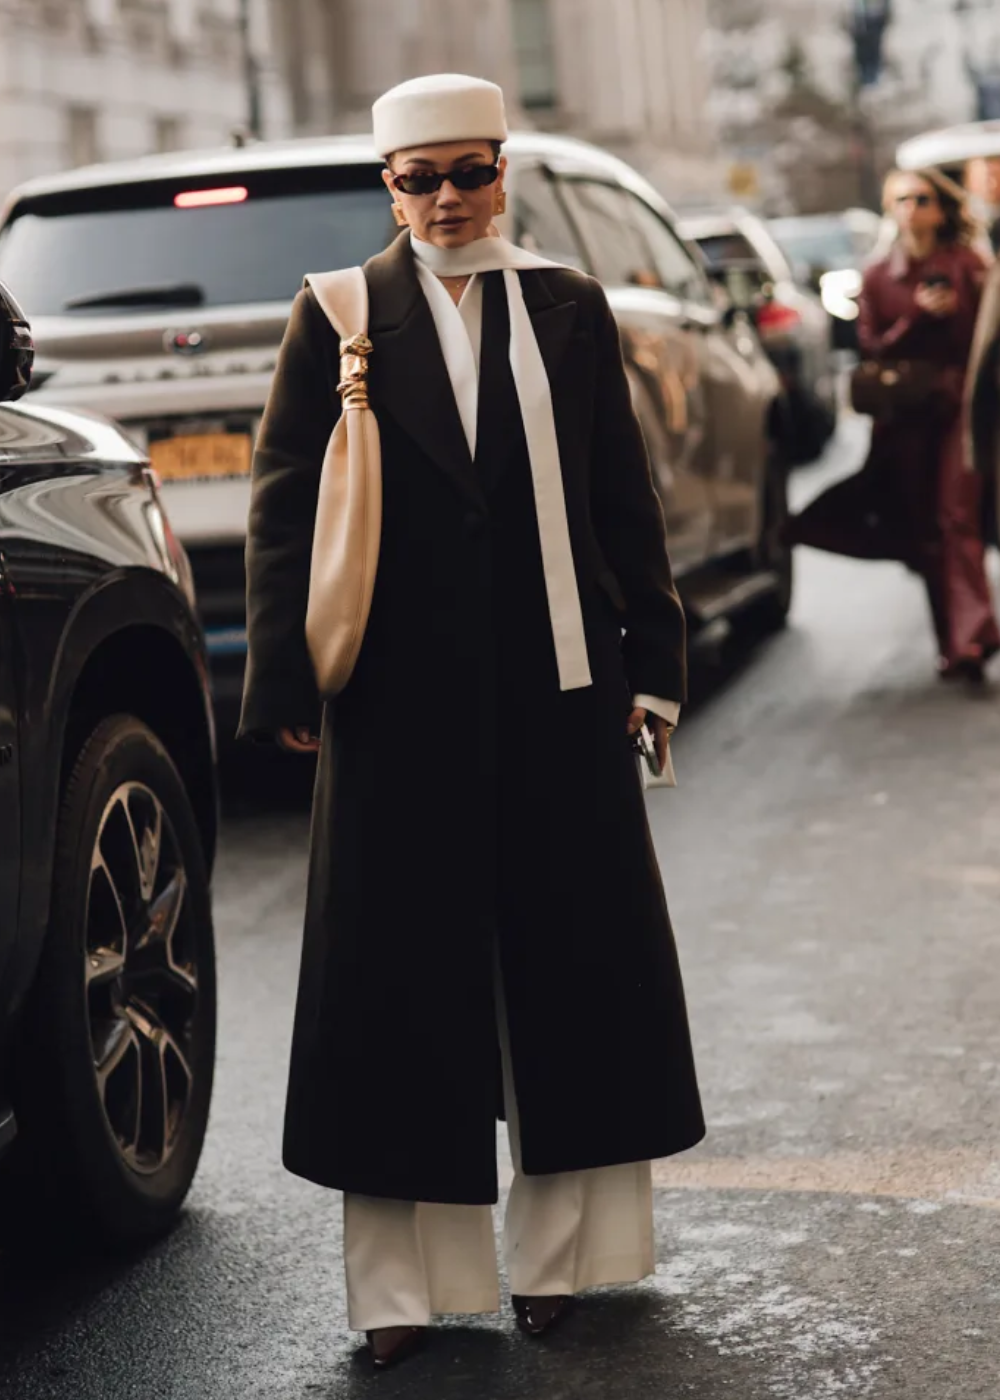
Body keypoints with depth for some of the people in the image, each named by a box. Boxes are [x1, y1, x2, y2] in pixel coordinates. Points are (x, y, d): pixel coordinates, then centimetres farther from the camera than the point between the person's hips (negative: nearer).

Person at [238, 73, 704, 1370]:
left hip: (559, 690, 3)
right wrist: (289, 680, -6)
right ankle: (405, 1279, 10)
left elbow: (625, 497, 10)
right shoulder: (340, 318, 1)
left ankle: (561, 1250, 22)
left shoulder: (570, 310, 8)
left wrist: (651, 657, 6)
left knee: (574, 960, 8)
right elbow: (283, 505, -1)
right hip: (403, 702, -2)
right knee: (404, 976, 2)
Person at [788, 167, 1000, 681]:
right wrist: (919, 316, -9)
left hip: (957, 406, -3)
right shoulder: (878, 277, 11)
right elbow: (871, 346, 3)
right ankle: (956, 642, 10)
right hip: (903, 416, 3)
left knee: (957, 518, -15)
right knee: (923, 529, 3)